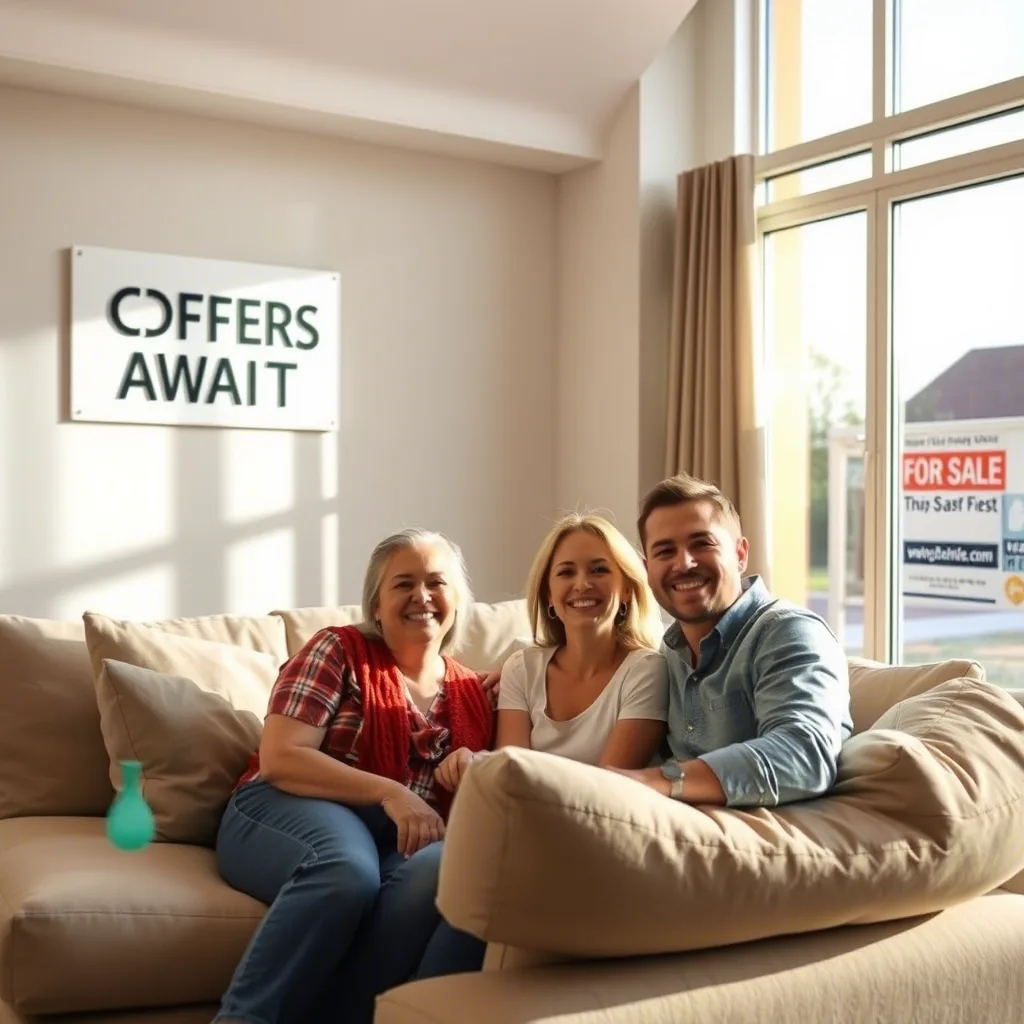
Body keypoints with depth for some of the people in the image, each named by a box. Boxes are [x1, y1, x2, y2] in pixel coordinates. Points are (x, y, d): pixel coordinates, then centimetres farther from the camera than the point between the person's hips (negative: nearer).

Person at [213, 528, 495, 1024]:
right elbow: (279, 759, -7)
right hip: (290, 812, -3)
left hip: (406, 837, 3)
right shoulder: (339, 650, 4)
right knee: (348, 869, -39)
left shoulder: (473, 695, 17)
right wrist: (389, 793, -19)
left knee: (448, 870, -34)